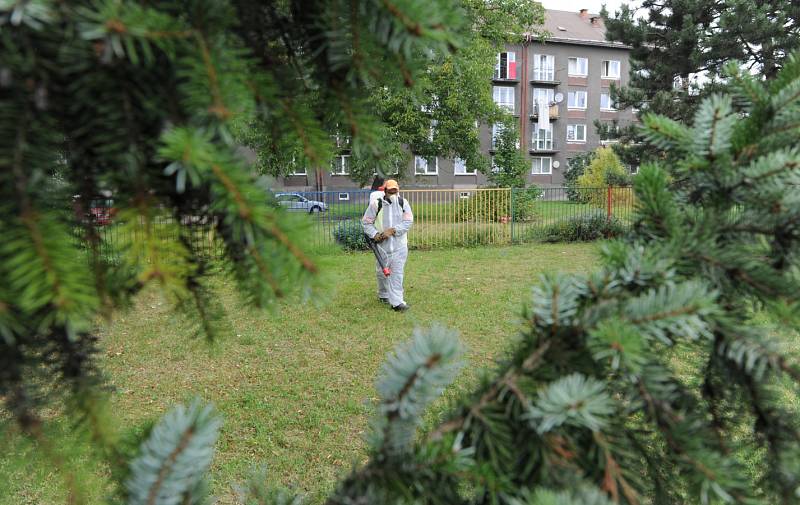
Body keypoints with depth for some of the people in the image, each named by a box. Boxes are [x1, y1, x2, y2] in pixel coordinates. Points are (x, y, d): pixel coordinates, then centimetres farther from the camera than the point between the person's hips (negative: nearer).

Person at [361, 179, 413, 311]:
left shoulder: (403, 203, 0)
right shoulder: (376, 204, -4)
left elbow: (408, 221, -8)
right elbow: (366, 222, 1)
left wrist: (392, 230, -17)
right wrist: (374, 234, -15)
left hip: (399, 244, 0)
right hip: (382, 244, 0)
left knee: (397, 273, -3)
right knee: (382, 271, 13)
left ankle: (396, 301, -2)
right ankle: (383, 295, 37)